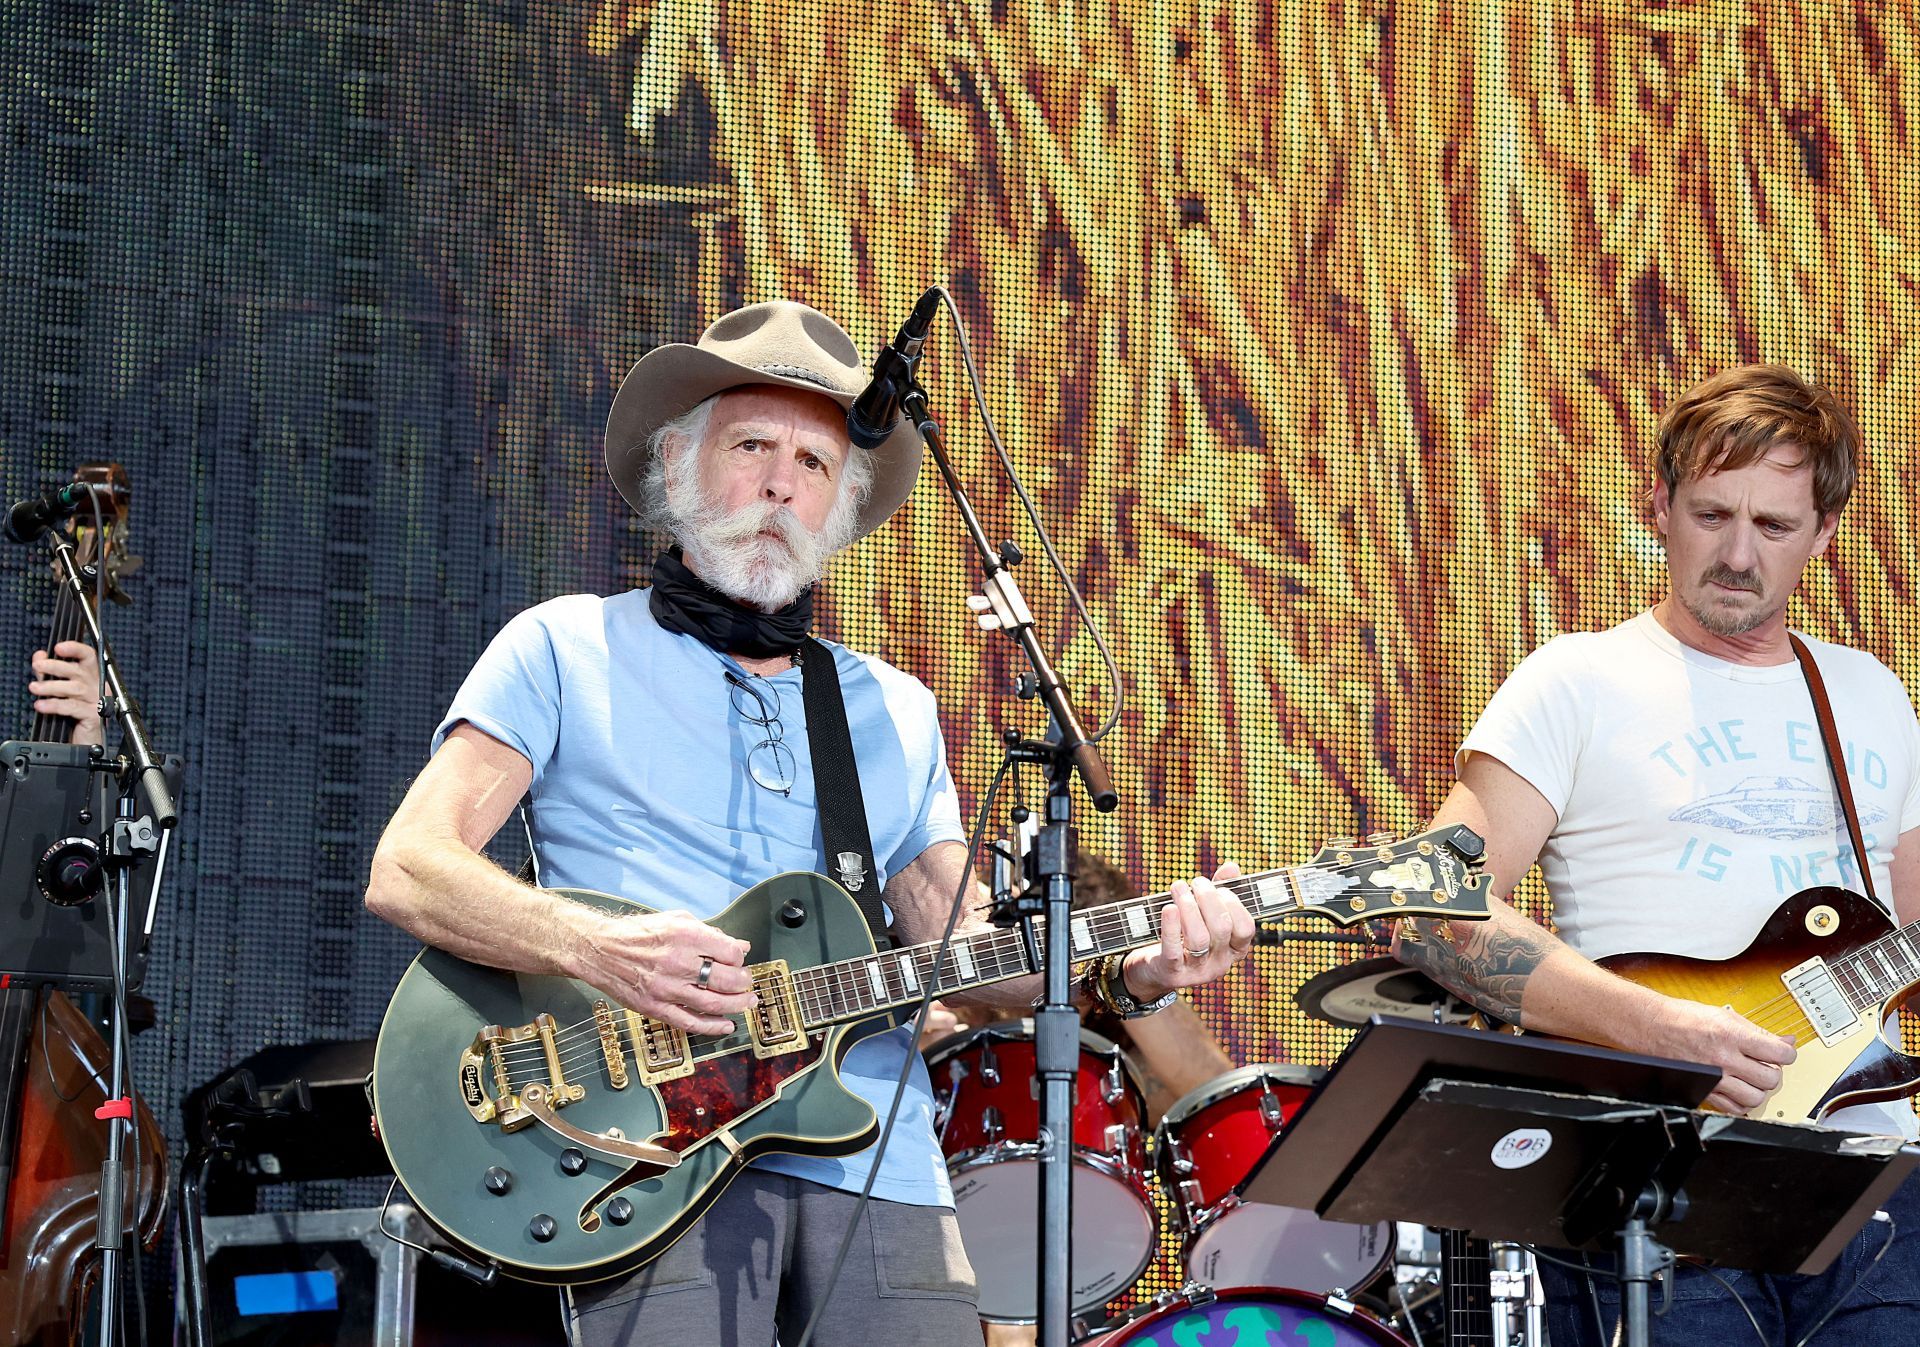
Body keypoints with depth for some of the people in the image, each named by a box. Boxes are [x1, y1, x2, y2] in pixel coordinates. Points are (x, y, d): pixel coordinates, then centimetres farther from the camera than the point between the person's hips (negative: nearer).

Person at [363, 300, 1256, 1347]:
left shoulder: (895, 711, 22)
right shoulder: (568, 650, 9)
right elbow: (405, 871, -2)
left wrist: (1122, 971, -6)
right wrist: (600, 951, -18)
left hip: (876, 1159, 4)